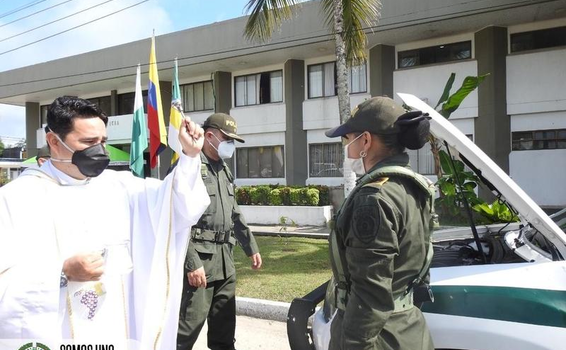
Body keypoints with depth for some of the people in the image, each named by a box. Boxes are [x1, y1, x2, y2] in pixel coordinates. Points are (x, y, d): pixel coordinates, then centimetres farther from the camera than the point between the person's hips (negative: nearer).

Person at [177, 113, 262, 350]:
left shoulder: (223, 170, 16)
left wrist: (251, 247, 20)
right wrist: (192, 263, -22)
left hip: (225, 258, 9)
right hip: (199, 258, -8)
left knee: (224, 324, 16)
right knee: (187, 327, -4)